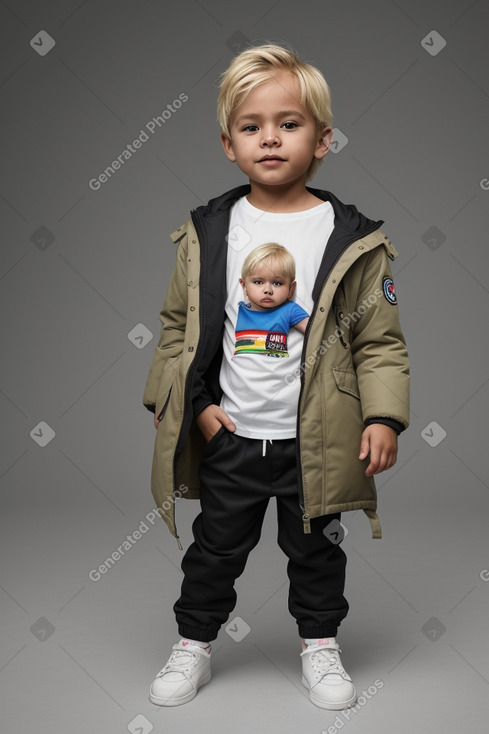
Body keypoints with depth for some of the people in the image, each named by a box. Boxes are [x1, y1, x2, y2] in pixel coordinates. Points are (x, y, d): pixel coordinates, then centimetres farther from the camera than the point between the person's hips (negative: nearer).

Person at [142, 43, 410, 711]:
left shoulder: (353, 239, -7)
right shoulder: (206, 233, -3)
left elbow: (380, 338, -3)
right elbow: (179, 324, 5)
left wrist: (384, 416, -11)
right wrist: (193, 401, -3)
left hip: (315, 439, -1)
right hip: (228, 436, 1)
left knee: (315, 548, 16)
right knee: (216, 546, 16)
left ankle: (320, 643, 37)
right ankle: (194, 643, 35)